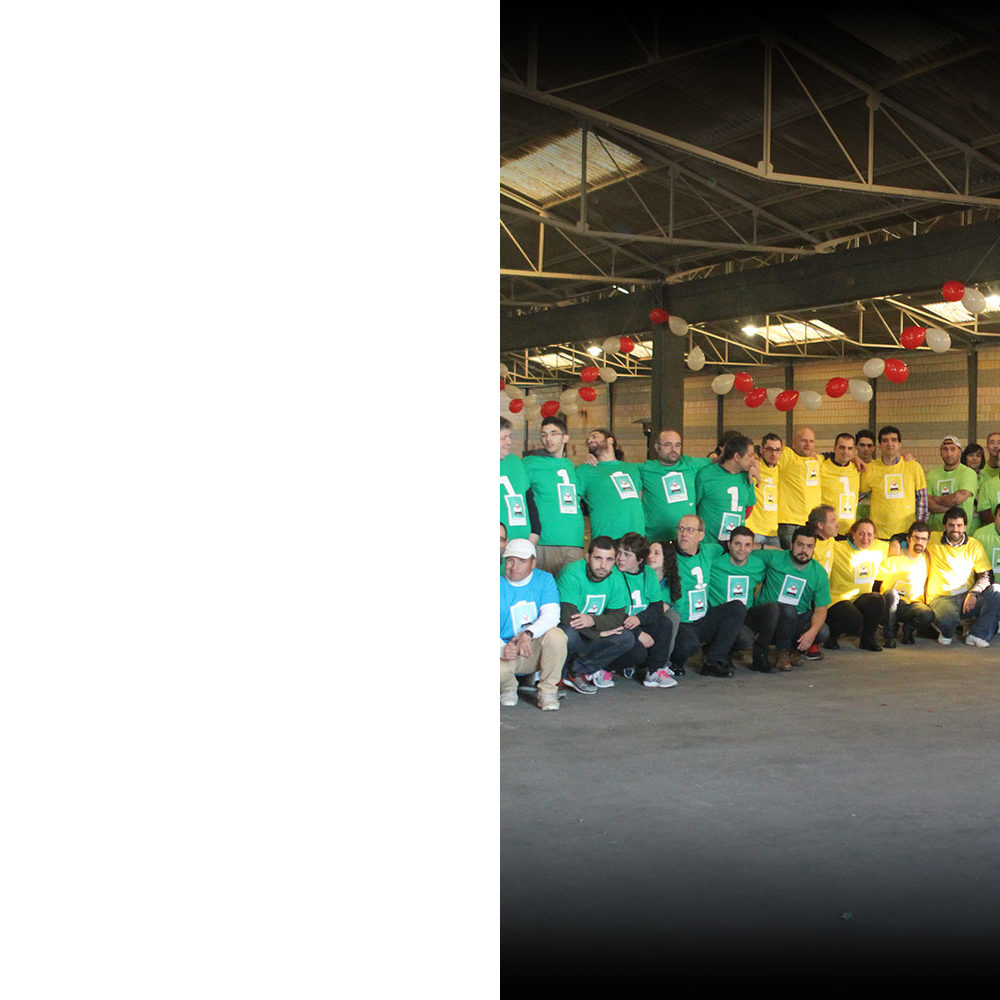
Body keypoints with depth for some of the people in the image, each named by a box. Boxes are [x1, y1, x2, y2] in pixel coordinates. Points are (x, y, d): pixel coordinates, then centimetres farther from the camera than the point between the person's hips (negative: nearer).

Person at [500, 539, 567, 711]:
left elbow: (552, 615, -16)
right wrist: (503, 650, -35)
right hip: (507, 650, -1)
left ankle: (547, 691, -12)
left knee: (556, 635, -30)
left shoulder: (544, 580, 0)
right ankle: (508, 687, 5)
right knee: (500, 669, -35)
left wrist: (528, 634, -36)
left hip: (537, 650, 1)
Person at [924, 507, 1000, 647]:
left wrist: (973, 593, -14)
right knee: (948, 619, -37)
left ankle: (977, 635, -16)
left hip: (966, 597, 3)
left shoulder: (975, 546, 8)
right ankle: (946, 633, 2)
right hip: (941, 598, -2)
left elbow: (986, 576, 3)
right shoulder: (933, 544, 4)